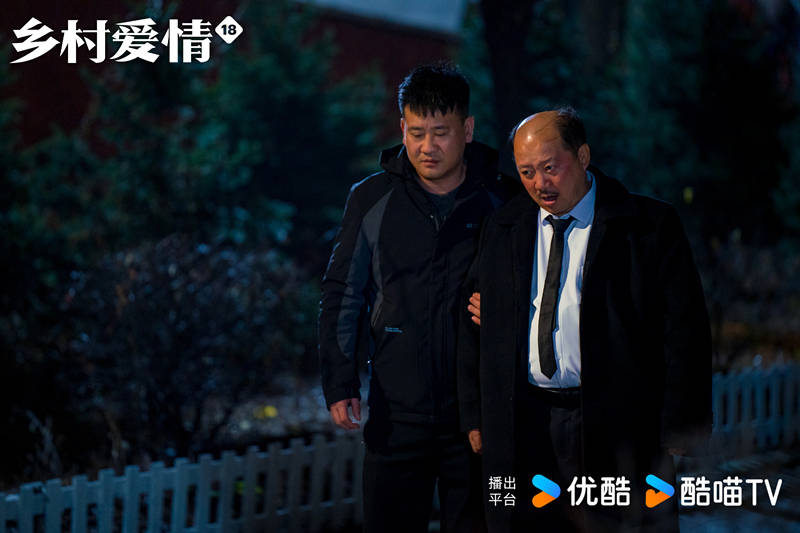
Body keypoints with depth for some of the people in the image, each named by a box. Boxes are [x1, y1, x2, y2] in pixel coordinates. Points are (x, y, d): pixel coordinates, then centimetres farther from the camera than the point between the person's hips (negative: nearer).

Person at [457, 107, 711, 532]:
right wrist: (474, 418, 11)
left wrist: (679, 431, -8)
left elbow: (685, 331, -4)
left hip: (616, 431, -3)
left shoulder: (650, 226, -2)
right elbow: (473, 329, 17)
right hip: (523, 430, 3)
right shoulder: (501, 230, 12)